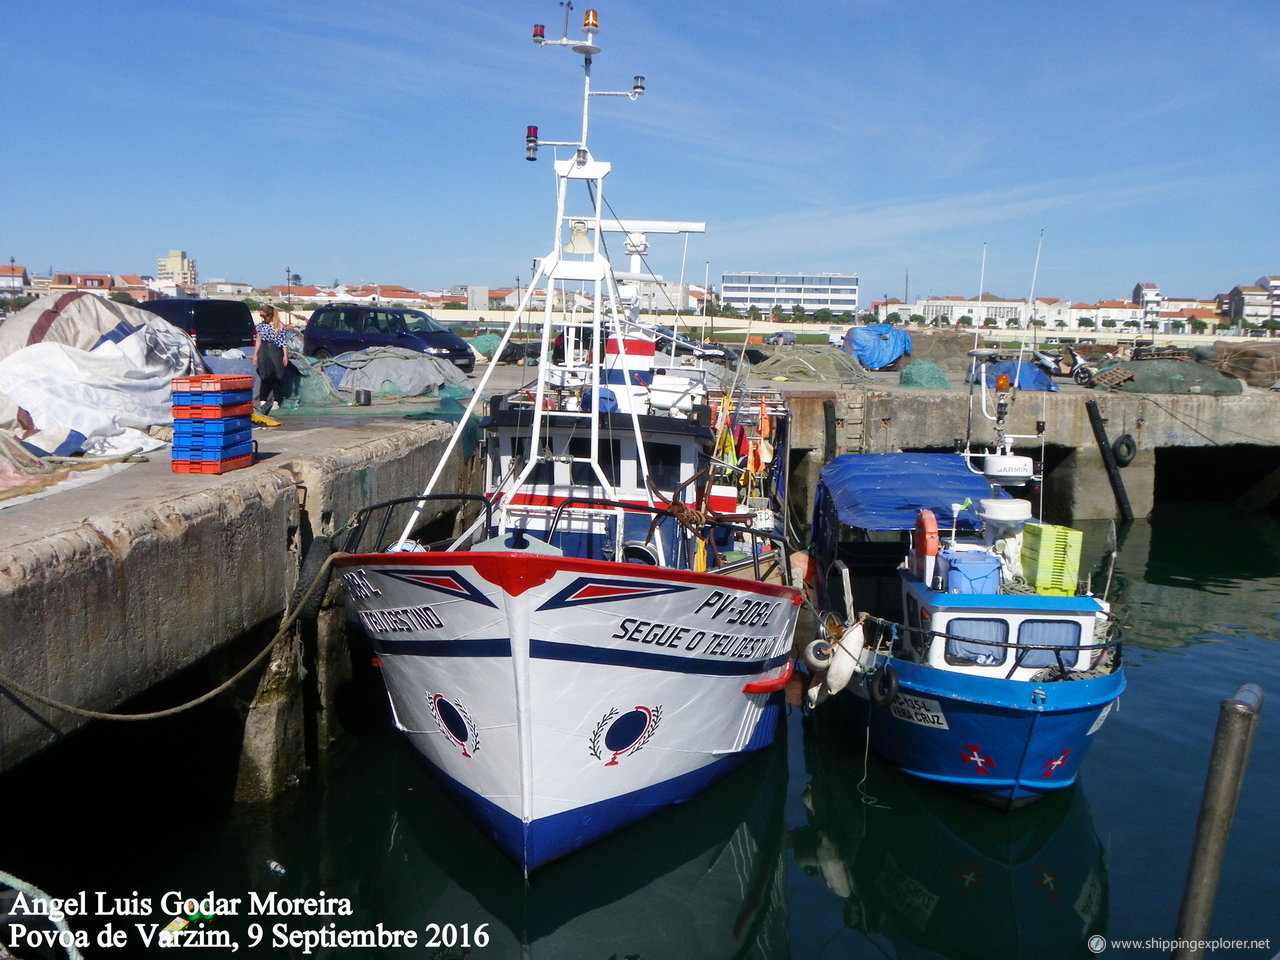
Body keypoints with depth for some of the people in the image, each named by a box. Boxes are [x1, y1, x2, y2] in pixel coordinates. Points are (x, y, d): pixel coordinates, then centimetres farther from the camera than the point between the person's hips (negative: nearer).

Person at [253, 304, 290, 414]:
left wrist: (285, 356, -8)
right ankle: (262, 400, -2)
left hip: (276, 353, -2)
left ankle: (276, 401, 12)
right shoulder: (261, 325, 7)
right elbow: (258, 340, 11)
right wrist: (255, 355, 9)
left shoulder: (279, 326, -3)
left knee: (276, 378, 3)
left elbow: (284, 342, -4)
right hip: (264, 354, 2)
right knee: (265, 377, -2)